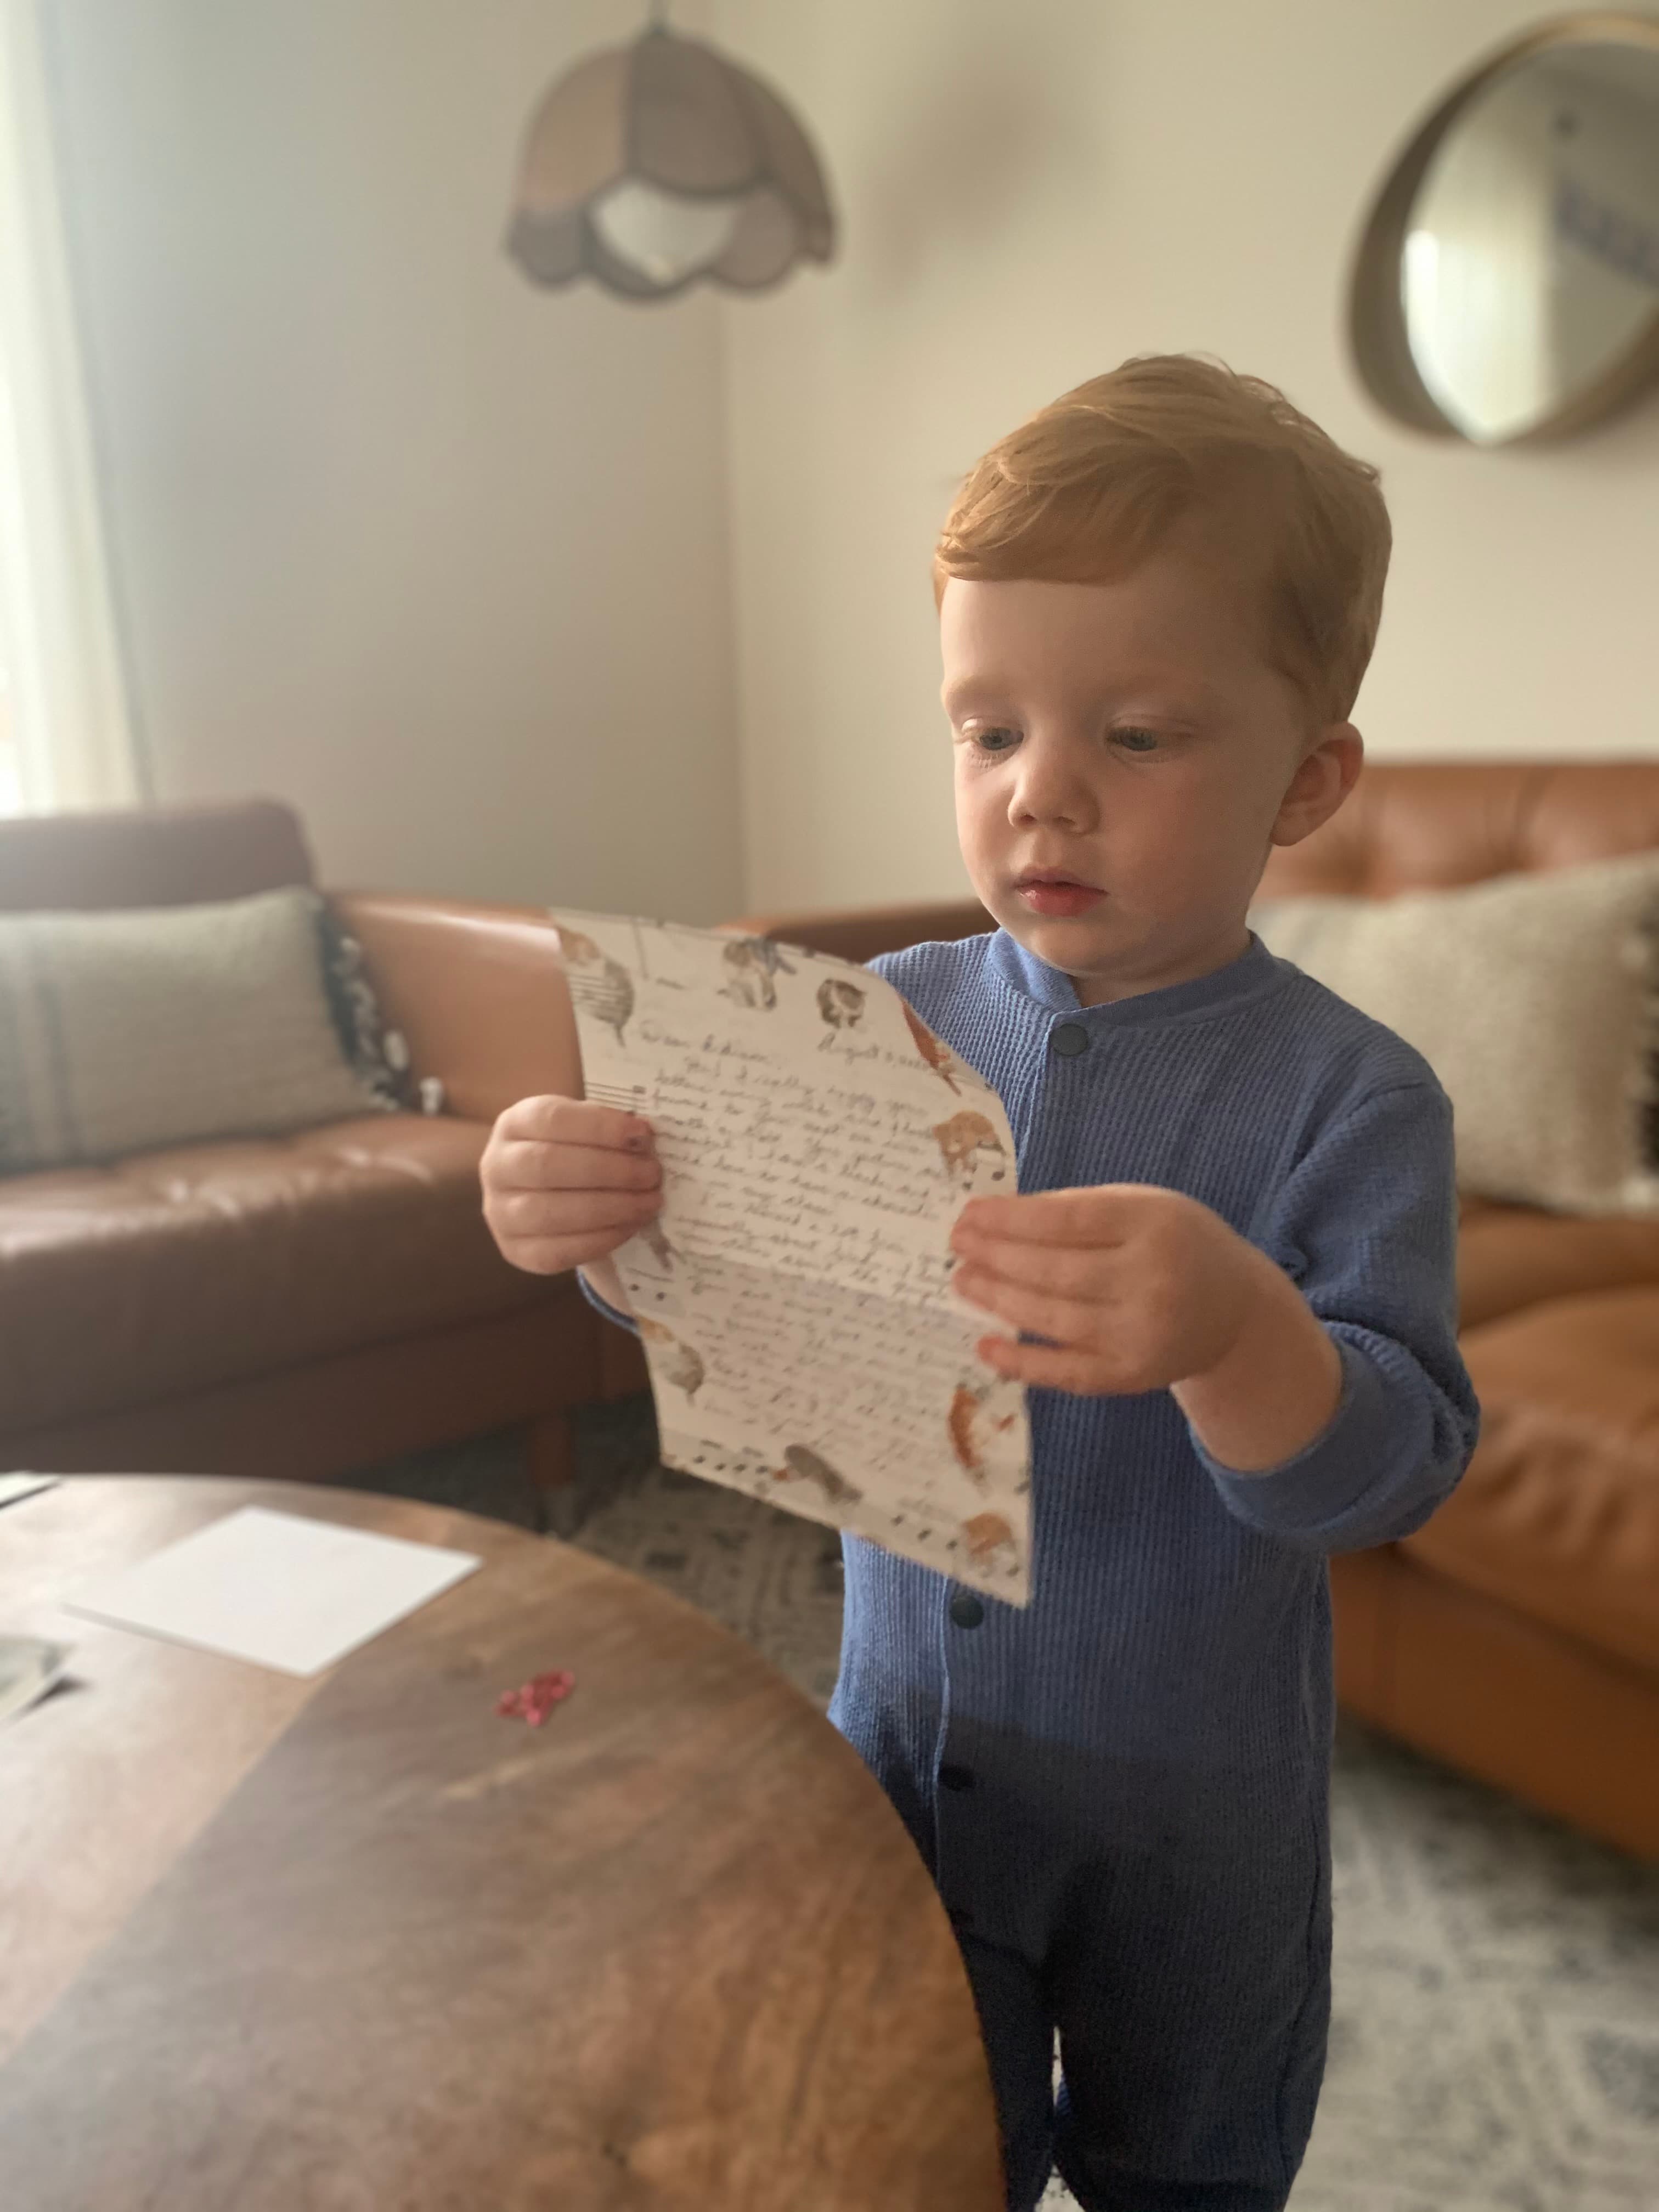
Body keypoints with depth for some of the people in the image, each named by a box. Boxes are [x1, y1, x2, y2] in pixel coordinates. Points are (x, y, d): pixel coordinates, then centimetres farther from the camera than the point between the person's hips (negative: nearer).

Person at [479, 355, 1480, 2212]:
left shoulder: (1351, 1098, -19)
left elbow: (1389, 1470, -23)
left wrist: (1234, 1334, -44)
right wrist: (598, 1221, -24)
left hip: (1194, 1802, -2)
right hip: (906, 1734, 3)